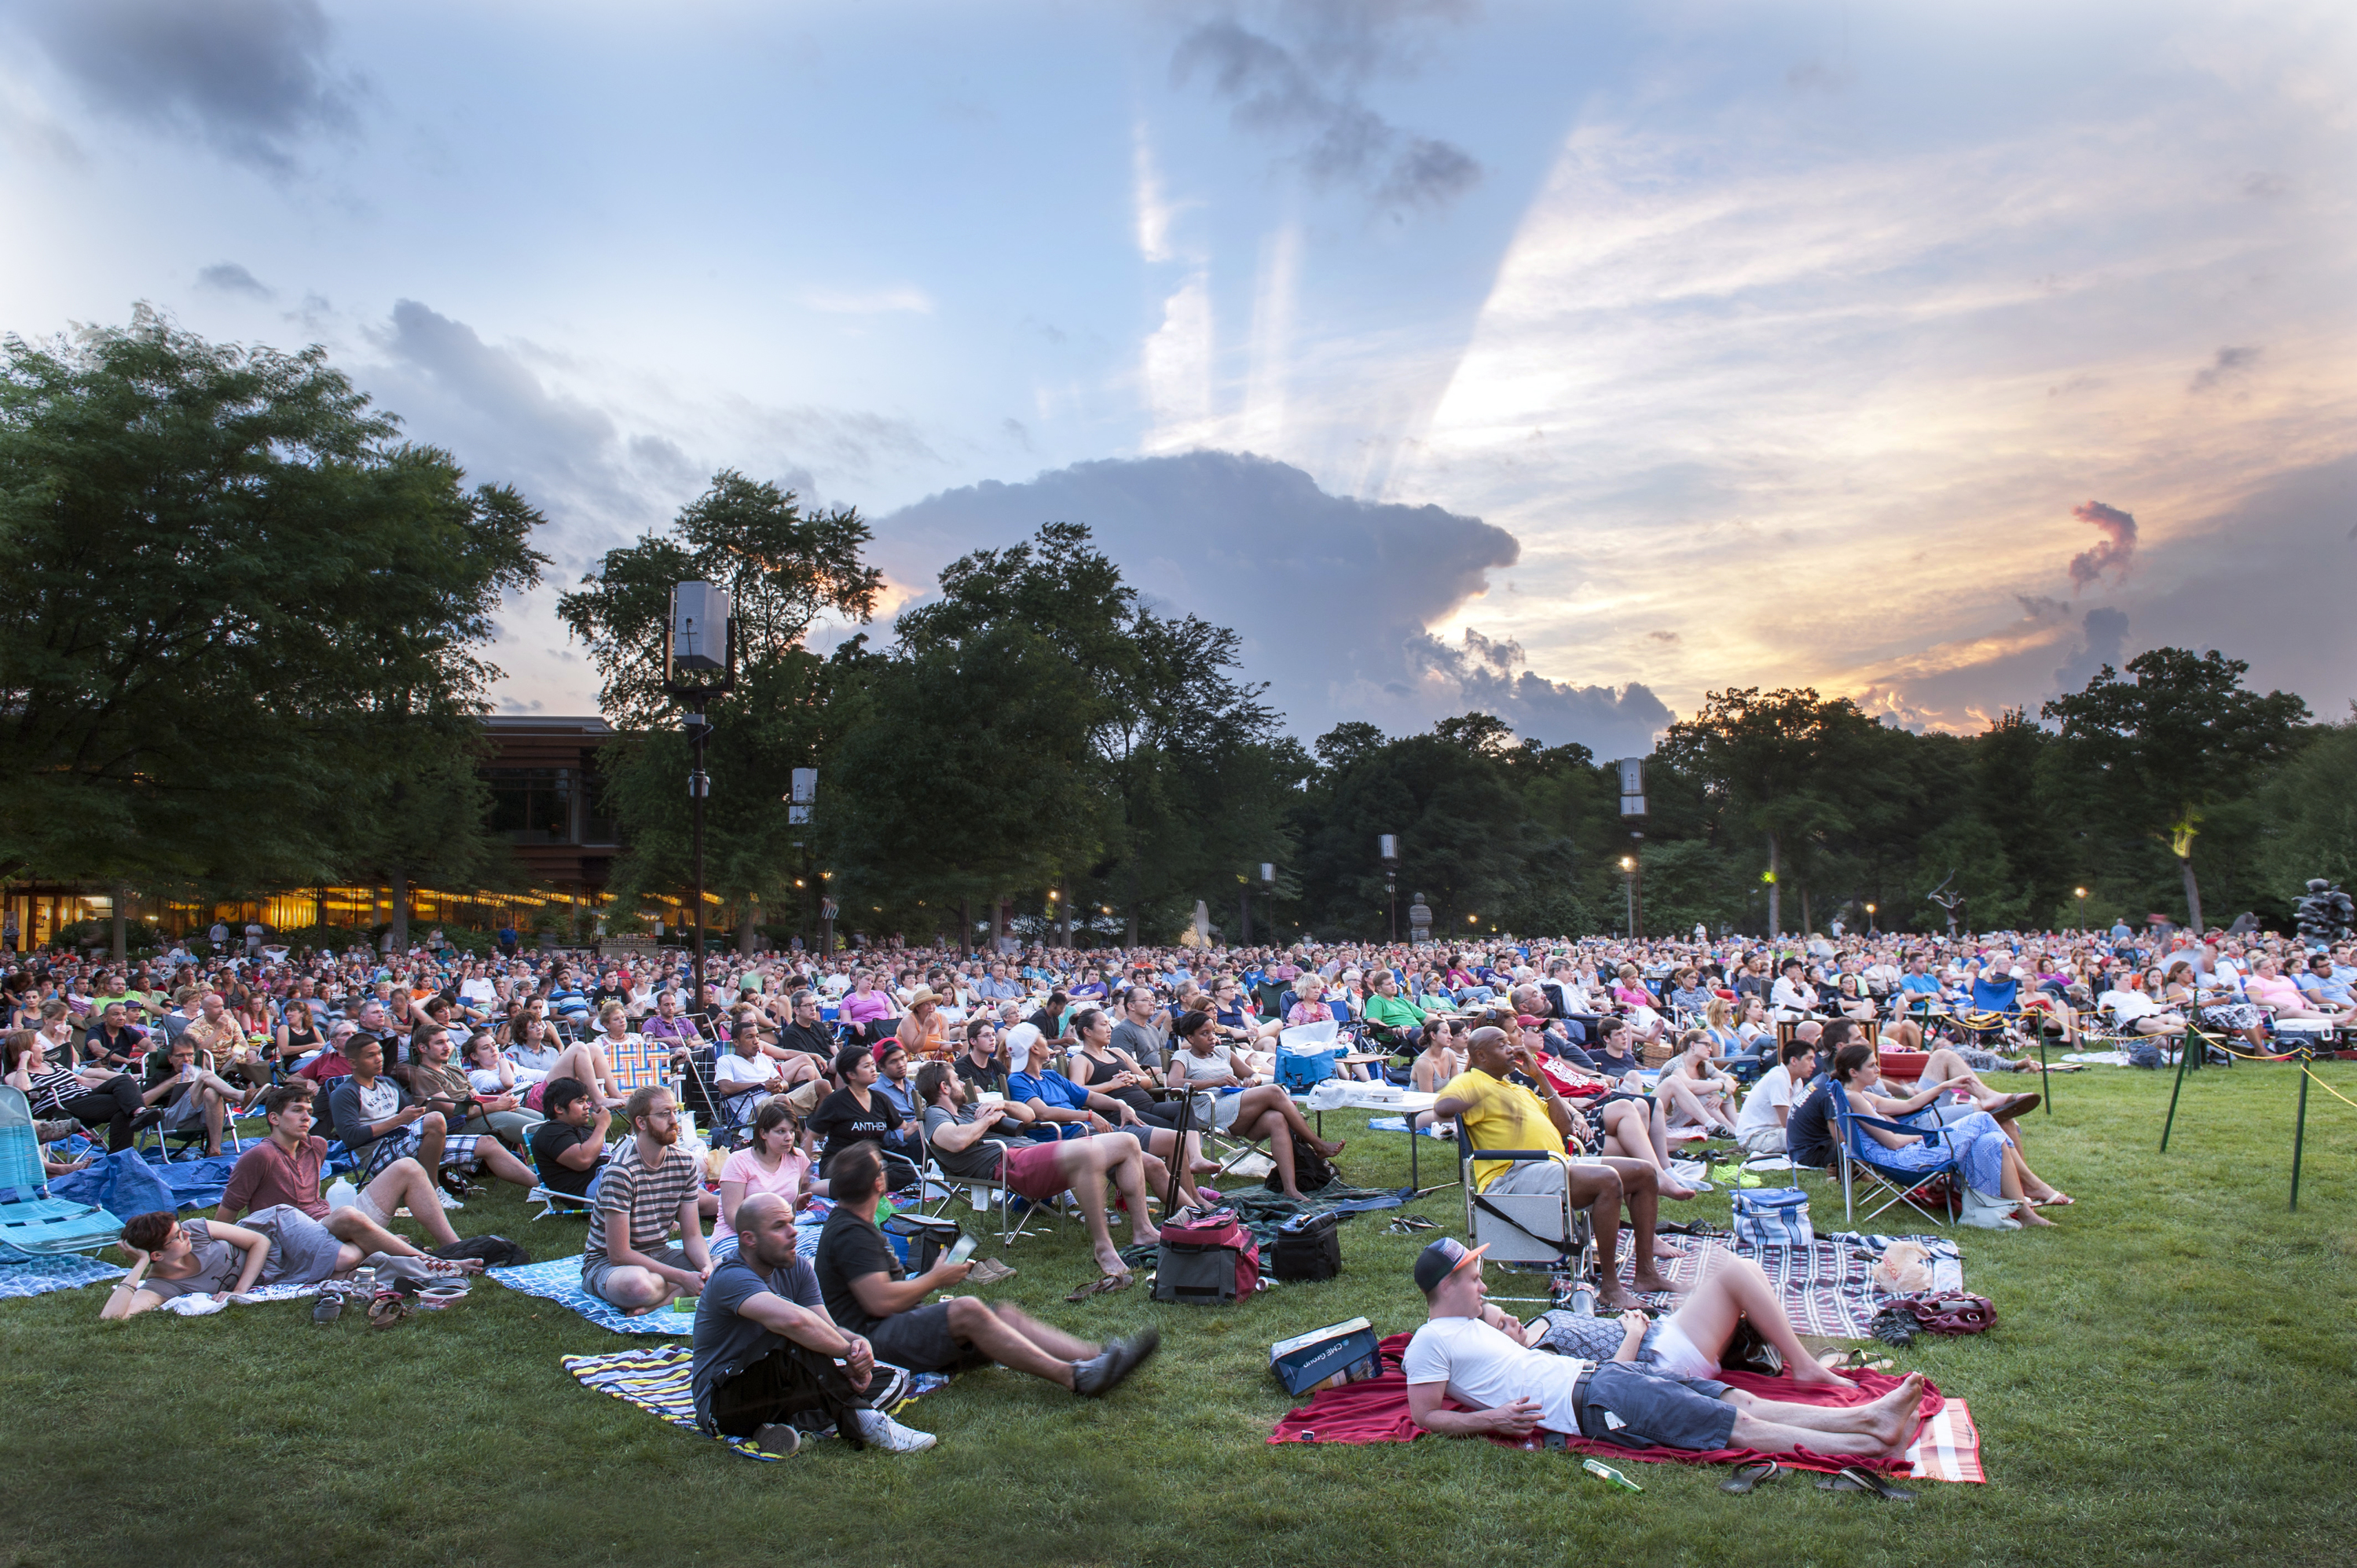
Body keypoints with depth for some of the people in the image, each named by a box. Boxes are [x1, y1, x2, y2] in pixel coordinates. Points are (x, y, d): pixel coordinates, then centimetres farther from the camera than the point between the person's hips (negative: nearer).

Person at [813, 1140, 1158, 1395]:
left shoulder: (855, 1226, 23)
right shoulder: (849, 1234, -12)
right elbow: (881, 1302, -22)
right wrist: (936, 1279, -8)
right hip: (872, 1339, -10)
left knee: (1007, 1315, -8)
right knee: (967, 1310, -31)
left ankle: (1100, 1358, -23)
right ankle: (1073, 1377, -38)